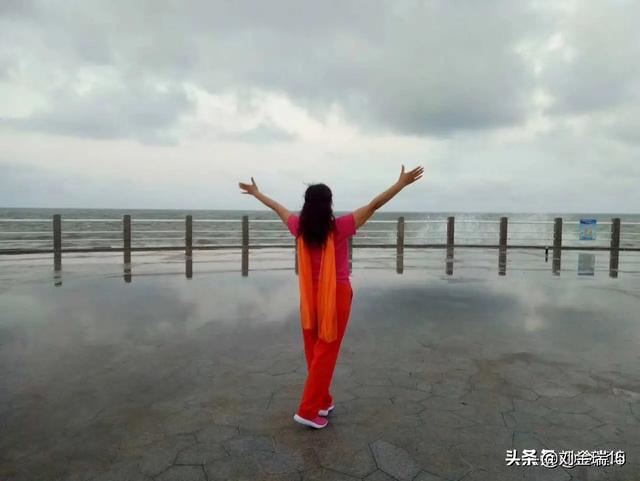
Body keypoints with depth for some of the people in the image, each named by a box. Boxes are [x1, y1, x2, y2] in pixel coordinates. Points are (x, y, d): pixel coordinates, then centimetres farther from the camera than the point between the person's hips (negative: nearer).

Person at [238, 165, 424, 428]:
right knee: (326, 353, 3)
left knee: (314, 351, 15)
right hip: (336, 295, -5)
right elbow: (374, 205, -16)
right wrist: (402, 182, -12)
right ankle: (308, 411, 6)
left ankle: (322, 402, 30)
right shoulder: (340, 227, -17)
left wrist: (255, 192, 29)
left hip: (310, 294, 5)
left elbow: (277, 207, 12)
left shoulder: (299, 227, -4)